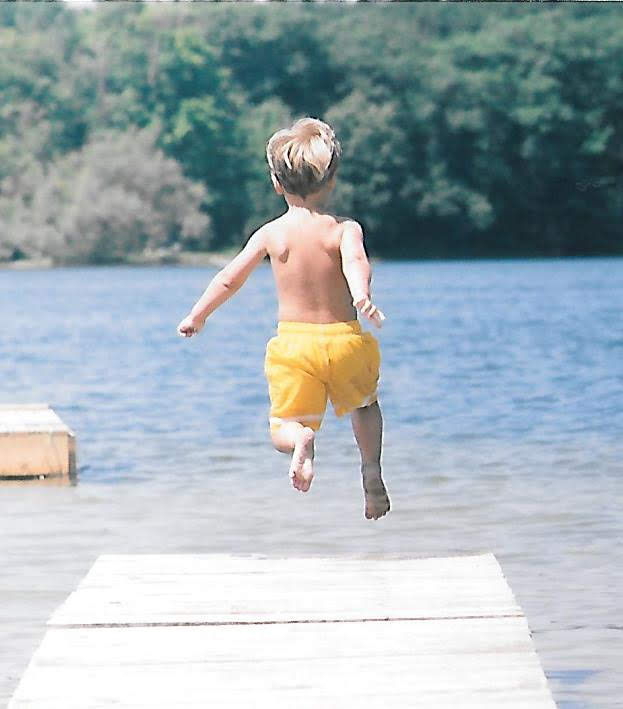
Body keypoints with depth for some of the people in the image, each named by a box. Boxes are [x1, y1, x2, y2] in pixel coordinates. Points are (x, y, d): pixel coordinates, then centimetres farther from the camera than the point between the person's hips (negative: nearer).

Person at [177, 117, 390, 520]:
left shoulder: (270, 234, 2)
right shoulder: (344, 229, -2)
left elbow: (229, 279, 6)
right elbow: (355, 262, -24)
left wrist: (196, 317, 19)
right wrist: (362, 297, -42)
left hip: (294, 342, 0)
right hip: (344, 339, 0)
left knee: (283, 429, 8)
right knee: (364, 405, 28)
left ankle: (301, 439, -27)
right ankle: (372, 474, 11)